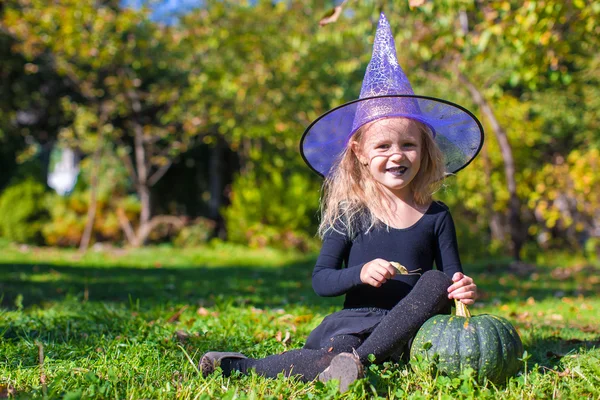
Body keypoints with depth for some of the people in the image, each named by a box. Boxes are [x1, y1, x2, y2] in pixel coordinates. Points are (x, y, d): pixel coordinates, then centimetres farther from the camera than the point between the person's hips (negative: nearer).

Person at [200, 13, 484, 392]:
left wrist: (464, 290, -15)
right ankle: (239, 366, -25)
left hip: (411, 329, 3)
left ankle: (356, 359, -30)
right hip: (356, 321, -3)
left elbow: (453, 277, 9)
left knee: (438, 281, -27)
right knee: (332, 354, -36)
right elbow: (320, 279, -2)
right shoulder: (351, 214, 0)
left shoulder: (436, 217, 5)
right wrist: (360, 273, -21)